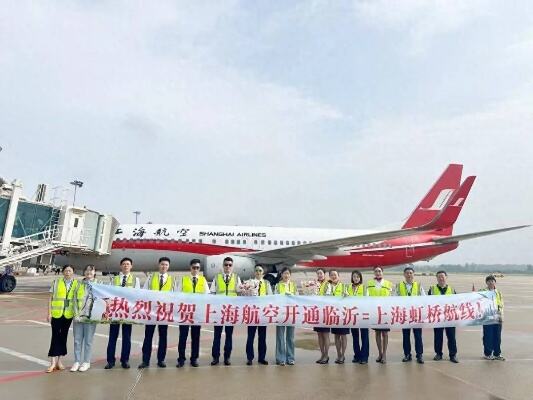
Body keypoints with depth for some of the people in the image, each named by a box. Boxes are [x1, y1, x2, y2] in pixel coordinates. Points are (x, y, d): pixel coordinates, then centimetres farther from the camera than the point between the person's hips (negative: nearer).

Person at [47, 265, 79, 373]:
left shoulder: (76, 284, 3)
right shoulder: (56, 282, 1)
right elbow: (50, 298, 2)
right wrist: (49, 313, -3)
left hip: (68, 314, 2)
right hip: (56, 313, -1)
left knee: (64, 336, 9)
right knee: (55, 336, -3)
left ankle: (59, 361, 20)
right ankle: (53, 362, 3)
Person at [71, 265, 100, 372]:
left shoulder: (98, 284, 2)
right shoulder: (79, 284, 9)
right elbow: (75, 300, 6)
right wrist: (76, 314, -4)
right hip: (78, 316, 3)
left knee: (88, 340, 3)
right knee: (77, 340, 7)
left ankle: (86, 362, 14)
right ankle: (77, 361, 18)